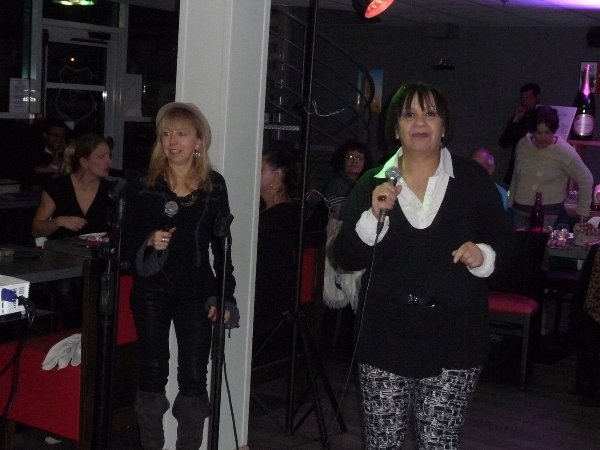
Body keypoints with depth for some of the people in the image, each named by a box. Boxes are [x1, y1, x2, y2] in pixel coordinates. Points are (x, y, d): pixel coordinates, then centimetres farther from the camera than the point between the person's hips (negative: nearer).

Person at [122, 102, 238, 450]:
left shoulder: (214, 185, 0)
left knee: (194, 378, -1)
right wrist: (148, 241, -18)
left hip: (197, 292, 0)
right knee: (153, 373, 6)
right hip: (152, 291, 0)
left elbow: (222, 246, 4)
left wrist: (225, 296, 1)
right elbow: (126, 239, 3)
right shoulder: (144, 184, -1)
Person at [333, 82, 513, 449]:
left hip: (453, 339, -1)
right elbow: (347, 259, 1)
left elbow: (503, 240, 11)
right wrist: (373, 215, -15)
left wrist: (484, 255, -11)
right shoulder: (373, 184, 4)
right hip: (387, 337, 1)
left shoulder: (474, 181, 2)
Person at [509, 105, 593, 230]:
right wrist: (511, 203, 19)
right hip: (520, 210, 5)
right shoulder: (523, 144, 3)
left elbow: (586, 180, -2)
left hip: (549, 213, -5)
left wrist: (583, 211, -1)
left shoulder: (565, 152, -11)